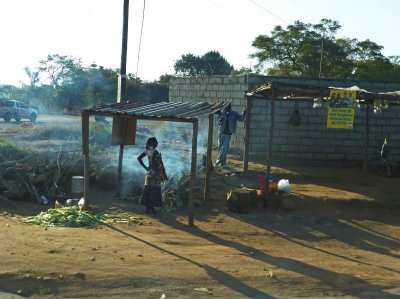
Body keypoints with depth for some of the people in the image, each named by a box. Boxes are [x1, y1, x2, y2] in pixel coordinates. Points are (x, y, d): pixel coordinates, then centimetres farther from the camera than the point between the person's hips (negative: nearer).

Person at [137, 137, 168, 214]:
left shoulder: (147, 151, 3)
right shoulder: (156, 153, -19)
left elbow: (139, 158, 11)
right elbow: (160, 165, -20)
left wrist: (145, 167, 11)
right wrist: (164, 176, -12)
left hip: (149, 172, 8)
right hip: (155, 174, -8)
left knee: (147, 190, 10)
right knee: (154, 191, -1)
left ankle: (147, 207, 16)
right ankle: (151, 208, 0)